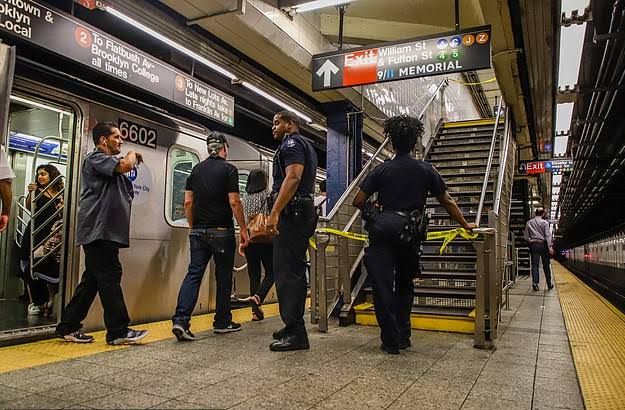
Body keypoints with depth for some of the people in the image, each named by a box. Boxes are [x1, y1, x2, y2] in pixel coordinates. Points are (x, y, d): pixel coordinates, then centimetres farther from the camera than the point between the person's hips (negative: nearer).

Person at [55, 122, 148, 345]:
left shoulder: (109, 164, 25)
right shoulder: (96, 157, -4)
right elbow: (125, 165, -20)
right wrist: (132, 155, -2)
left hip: (105, 232, 10)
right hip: (99, 230, -10)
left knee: (92, 279, 12)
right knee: (109, 278, -9)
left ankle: (68, 327, 19)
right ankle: (118, 331, -4)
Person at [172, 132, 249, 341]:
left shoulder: (196, 169, 11)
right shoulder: (229, 169, -5)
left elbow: (188, 202, 9)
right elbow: (234, 202, -12)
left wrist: (193, 227, 17)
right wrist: (243, 229, -5)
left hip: (199, 231, 5)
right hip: (222, 231, -4)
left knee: (193, 273, 2)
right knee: (224, 276, 7)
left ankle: (180, 319, -11)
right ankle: (222, 322, 16)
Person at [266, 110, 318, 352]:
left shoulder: (292, 142, -5)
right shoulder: (306, 147, 27)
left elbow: (293, 177, -20)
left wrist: (275, 212, -26)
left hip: (292, 213, -11)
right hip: (302, 213, 11)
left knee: (286, 272, -12)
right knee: (294, 271, 13)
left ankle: (295, 333, -11)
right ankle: (294, 327, 21)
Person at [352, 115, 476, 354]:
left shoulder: (382, 170, 4)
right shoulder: (425, 170, 6)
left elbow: (358, 201, 1)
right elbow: (447, 202, 10)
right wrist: (465, 225, 20)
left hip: (381, 229, -1)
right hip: (408, 233, 2)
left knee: (382, 285, 2)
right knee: (404, 285, 19)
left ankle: (391, 341, 4)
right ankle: (403, 337, 21)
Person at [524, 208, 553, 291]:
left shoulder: (529, 223, 7)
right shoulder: (545, 222, -2)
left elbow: (526, 236, 7)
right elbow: (548, 235, -9)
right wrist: (550, 247, -12)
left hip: (533, 245, 2)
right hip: (543, 244, -1)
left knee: (534, 265, 1)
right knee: (546, 266, 8)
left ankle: (535, 282, -16)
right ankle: (549, 284, 15)